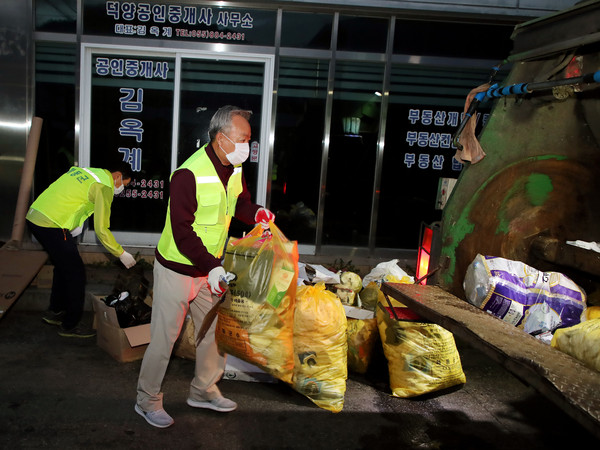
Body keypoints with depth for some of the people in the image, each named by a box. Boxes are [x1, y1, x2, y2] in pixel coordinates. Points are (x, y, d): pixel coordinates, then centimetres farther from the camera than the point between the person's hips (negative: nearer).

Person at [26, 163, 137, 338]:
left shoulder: (86, 171, 16)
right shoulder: (104, 187, -10)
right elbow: (101, 230, -11)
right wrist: (121, 254, -3)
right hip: (51, 226, -10)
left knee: (63, 266, 24)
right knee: (76, 272, 2)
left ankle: (55, 312, 38)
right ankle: (70, 325, 13)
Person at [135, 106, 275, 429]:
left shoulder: (234, 169, -2)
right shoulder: (189, 175, -26)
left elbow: (239, 203, 13)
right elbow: (182, 232, -27)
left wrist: (257, 213, -9)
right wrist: (213, 267, -33)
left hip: (209, 269, 8)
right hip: (177, 270, -7)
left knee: (215, 331, 16)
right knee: (164, 337, 5)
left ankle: (203, 391, 37)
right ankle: (147, 401, 27)